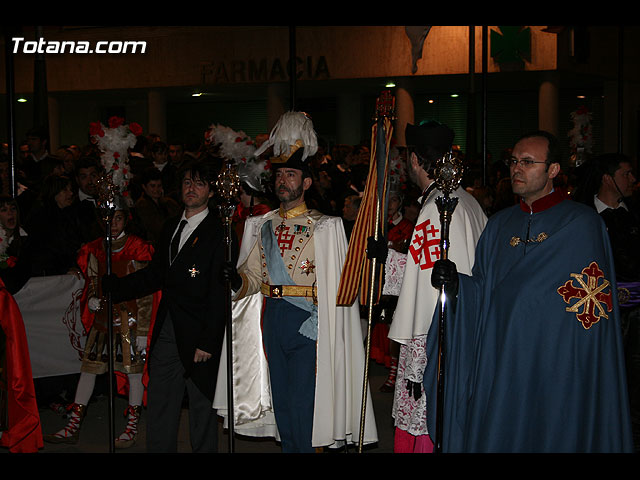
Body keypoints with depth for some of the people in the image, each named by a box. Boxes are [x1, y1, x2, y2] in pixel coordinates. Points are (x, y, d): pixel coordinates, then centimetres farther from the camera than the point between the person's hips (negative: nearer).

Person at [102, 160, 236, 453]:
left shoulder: (220, 233, -7)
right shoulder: (171, 228, 15)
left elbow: (220, 294, -12)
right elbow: (155, 275, 20)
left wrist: (207, 342, -16)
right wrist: (110, 286, 12)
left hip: (198, 335, -6)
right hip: (166, 334, 6)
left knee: (202, 409, 4)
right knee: (159, 410, 8)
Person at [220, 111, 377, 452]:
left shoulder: (324, 227, -4)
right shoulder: (265, 226, 12)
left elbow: (335, 283, -8)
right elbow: (254, 276, 10)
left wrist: (316, 320, -18)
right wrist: (236, 279, -11)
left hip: (307, 321, -5)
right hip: (273, 320, 5)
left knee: (303, 403, -7)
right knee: (281, 400, 11)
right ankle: (289, 448, 22)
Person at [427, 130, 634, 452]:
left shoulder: (581, 224, -5)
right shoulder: (499, 225, 12)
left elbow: (593, 306, -8)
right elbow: (482, 294, 11)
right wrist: (457, 286, -9)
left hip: (558, 371, -4)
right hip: (499, 369, 5)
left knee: (550, 437, 2)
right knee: (495, 437, 7)